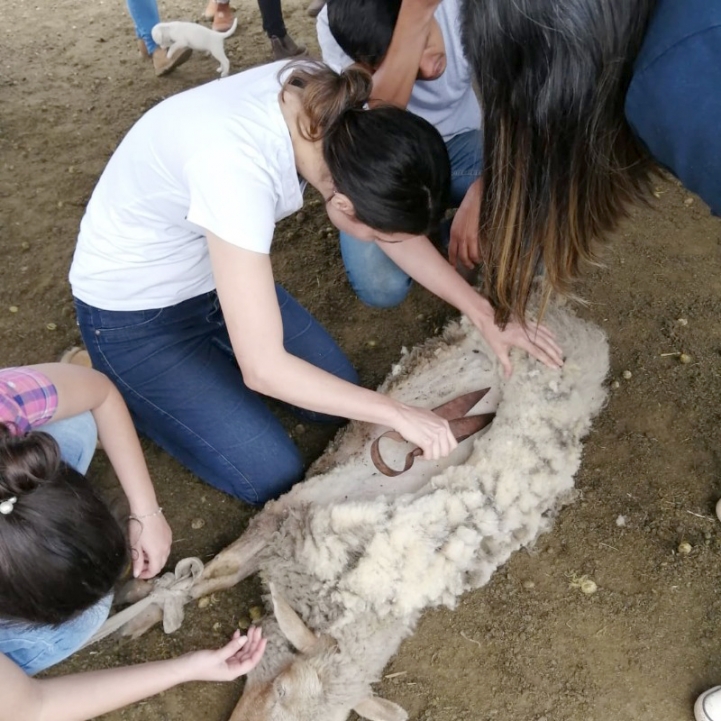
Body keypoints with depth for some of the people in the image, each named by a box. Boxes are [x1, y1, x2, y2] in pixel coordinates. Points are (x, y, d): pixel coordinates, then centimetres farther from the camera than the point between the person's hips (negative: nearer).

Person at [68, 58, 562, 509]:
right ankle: (119, 389, 12)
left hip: (209, 270, 7)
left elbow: (402, 233, -2)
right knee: (273, 478, -6)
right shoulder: (237, 168, -41)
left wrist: (485, 315, -6)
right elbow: (264, 369, -35)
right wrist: (398, 413, -26)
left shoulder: (338, 117, -19)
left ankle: (208, 356, 20)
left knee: (338, 398, 4)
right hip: (133, 311, -6)